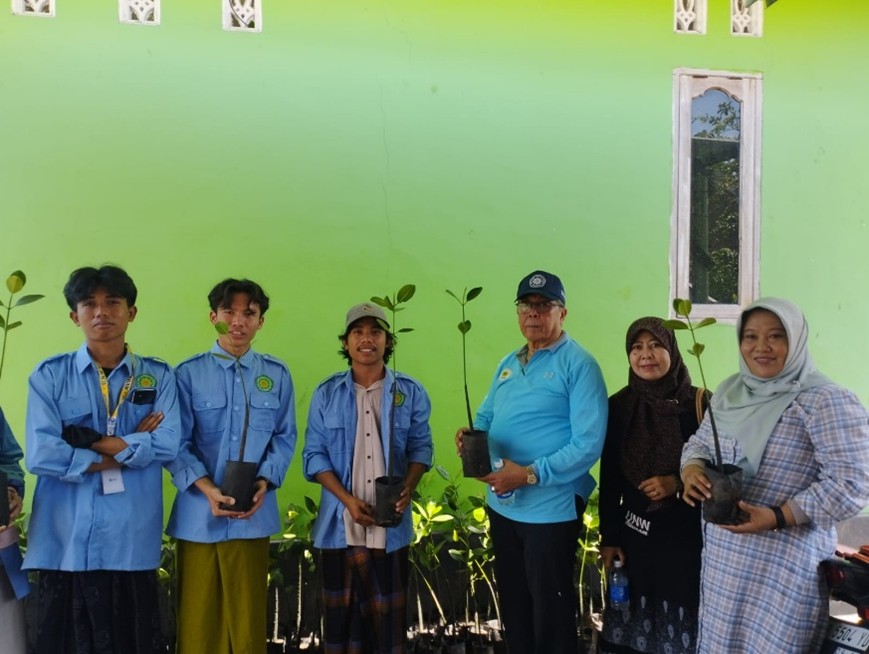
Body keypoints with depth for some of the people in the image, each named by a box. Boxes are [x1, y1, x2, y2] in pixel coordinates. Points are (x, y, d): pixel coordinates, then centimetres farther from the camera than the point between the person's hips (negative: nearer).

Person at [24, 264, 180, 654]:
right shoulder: (49, 375, 3)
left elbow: (167, 445, -7)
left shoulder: (158, 376, 7)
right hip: (65, 543, -1)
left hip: (133, 543, 1)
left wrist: (86, 442, -9)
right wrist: (130, 448, -8)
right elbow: (41, 456, -10)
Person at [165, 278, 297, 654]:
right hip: (199, 513, -2)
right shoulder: (188, 373, -3)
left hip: (254, 515, 2)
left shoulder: (277, 375, 6)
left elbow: (285, 437, 7)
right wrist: (207, 489, -18)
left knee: (247, 616, 10)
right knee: (199, 618, 8)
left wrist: (265, 481, -10)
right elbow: (177, 443, -4)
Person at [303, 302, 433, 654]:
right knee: (342, 613, 9)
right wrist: (348, 500, -13)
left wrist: (409, 487, -14)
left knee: (388, 613, 7)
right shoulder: (327, 393, 0)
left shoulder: (410, 392, 1)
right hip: (340, 523, 0)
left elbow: (420, 446, 6)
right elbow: (315, 455, -1)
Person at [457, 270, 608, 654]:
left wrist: (531, 474, -26)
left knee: (551, 614, 7)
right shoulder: (508, 364, 11)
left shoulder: (578, 364, -13)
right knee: (512, 606, 20)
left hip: (551, 510, -7)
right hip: (502, 506, 7)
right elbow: (486, 418, 18)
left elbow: (588, 444, -21)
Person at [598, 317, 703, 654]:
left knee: (680, 622, 1)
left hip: (686, 534, -2)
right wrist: (608, 538, 4)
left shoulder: (700, 403, -6)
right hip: (634, 534, 2)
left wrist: (678, 483, -16)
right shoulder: (619, 405, 2)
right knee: (631, 623, 5)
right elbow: (610, 478, 5)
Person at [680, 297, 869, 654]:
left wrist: (778, 517, -25)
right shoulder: (729, 391, 8)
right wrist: (691, 471, -7)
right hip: (721, 555, 7)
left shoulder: (824, 401, -14)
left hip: (784, 564, -6)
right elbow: (700, 443, 17)